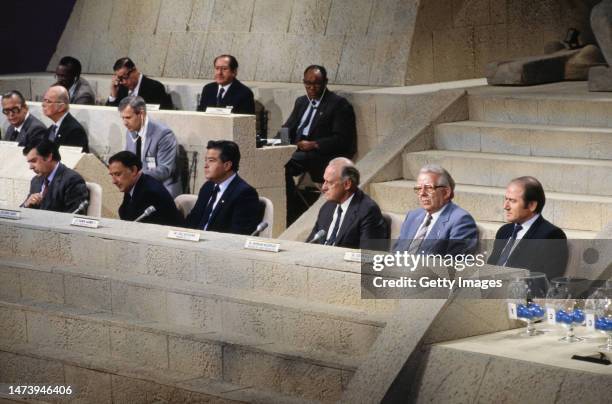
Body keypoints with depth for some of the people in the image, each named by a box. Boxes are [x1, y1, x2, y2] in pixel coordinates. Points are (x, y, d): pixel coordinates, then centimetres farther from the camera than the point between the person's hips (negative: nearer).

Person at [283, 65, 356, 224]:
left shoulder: (339, 104, 0)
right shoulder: (301, 102, 23)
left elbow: (341, 139, -8)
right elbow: (287, 128, 22)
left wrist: (314, 144, -19)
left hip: (322, 156, -6)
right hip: (298, 152, 6)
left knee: (286, 165, -32)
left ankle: (292, 216, -22)